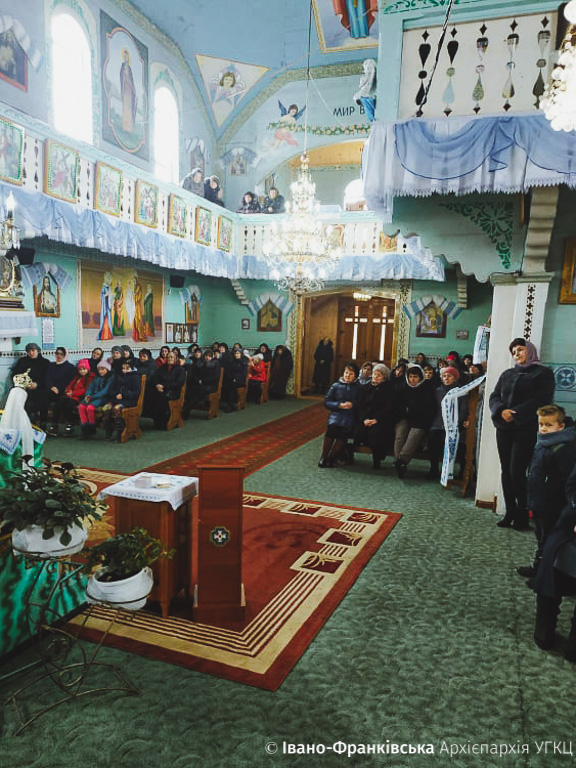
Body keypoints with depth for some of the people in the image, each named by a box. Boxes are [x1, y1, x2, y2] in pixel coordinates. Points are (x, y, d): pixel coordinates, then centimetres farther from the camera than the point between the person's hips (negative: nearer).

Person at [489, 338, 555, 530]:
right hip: (504, 428, 5)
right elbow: (494, 397, 11)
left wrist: (515, 414, -16)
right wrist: (501, 411, -11)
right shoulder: (507, 374, 19)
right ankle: (510, 513, 12)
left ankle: (522, 515, 2)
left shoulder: (543, 373, 4)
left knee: (517, 471, -11)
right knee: (506, 470, 4)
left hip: (526, 429, -5)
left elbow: (541, 400, -9)